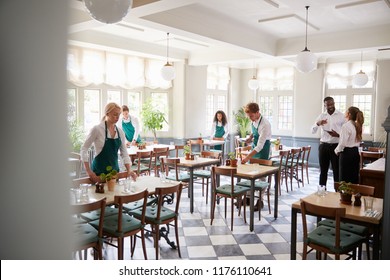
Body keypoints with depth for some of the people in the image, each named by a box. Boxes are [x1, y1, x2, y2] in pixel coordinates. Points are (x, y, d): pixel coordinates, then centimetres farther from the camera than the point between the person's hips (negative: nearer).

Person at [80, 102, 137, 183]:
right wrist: (89, 171, -15)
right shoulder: (97, 129, -12)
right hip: (99, 172, -5)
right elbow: (83, 149, -9)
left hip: (114, 170, 5)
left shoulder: (120, 132, 2)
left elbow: (124, 153, 6)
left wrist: (129, 170, -7)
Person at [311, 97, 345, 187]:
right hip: (323, 146, 2)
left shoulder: (341, 116, -1)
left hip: (336, 146, -2)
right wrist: (318, 124, -20)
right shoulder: (321, 116, 6)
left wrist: (338, 135, -19)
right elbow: (313, 131, 0)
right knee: (323, 170, 8)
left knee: (337, 171, 2)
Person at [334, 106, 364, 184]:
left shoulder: (346, 126, -15)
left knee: (344, 178, -1)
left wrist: (337, 150, 0)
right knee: (354, 178, 12)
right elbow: (358, 140, 13)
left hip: (347, 153, -8)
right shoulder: (357, 126, 8)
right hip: (356, 152, 8)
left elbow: (343, 143, -17)